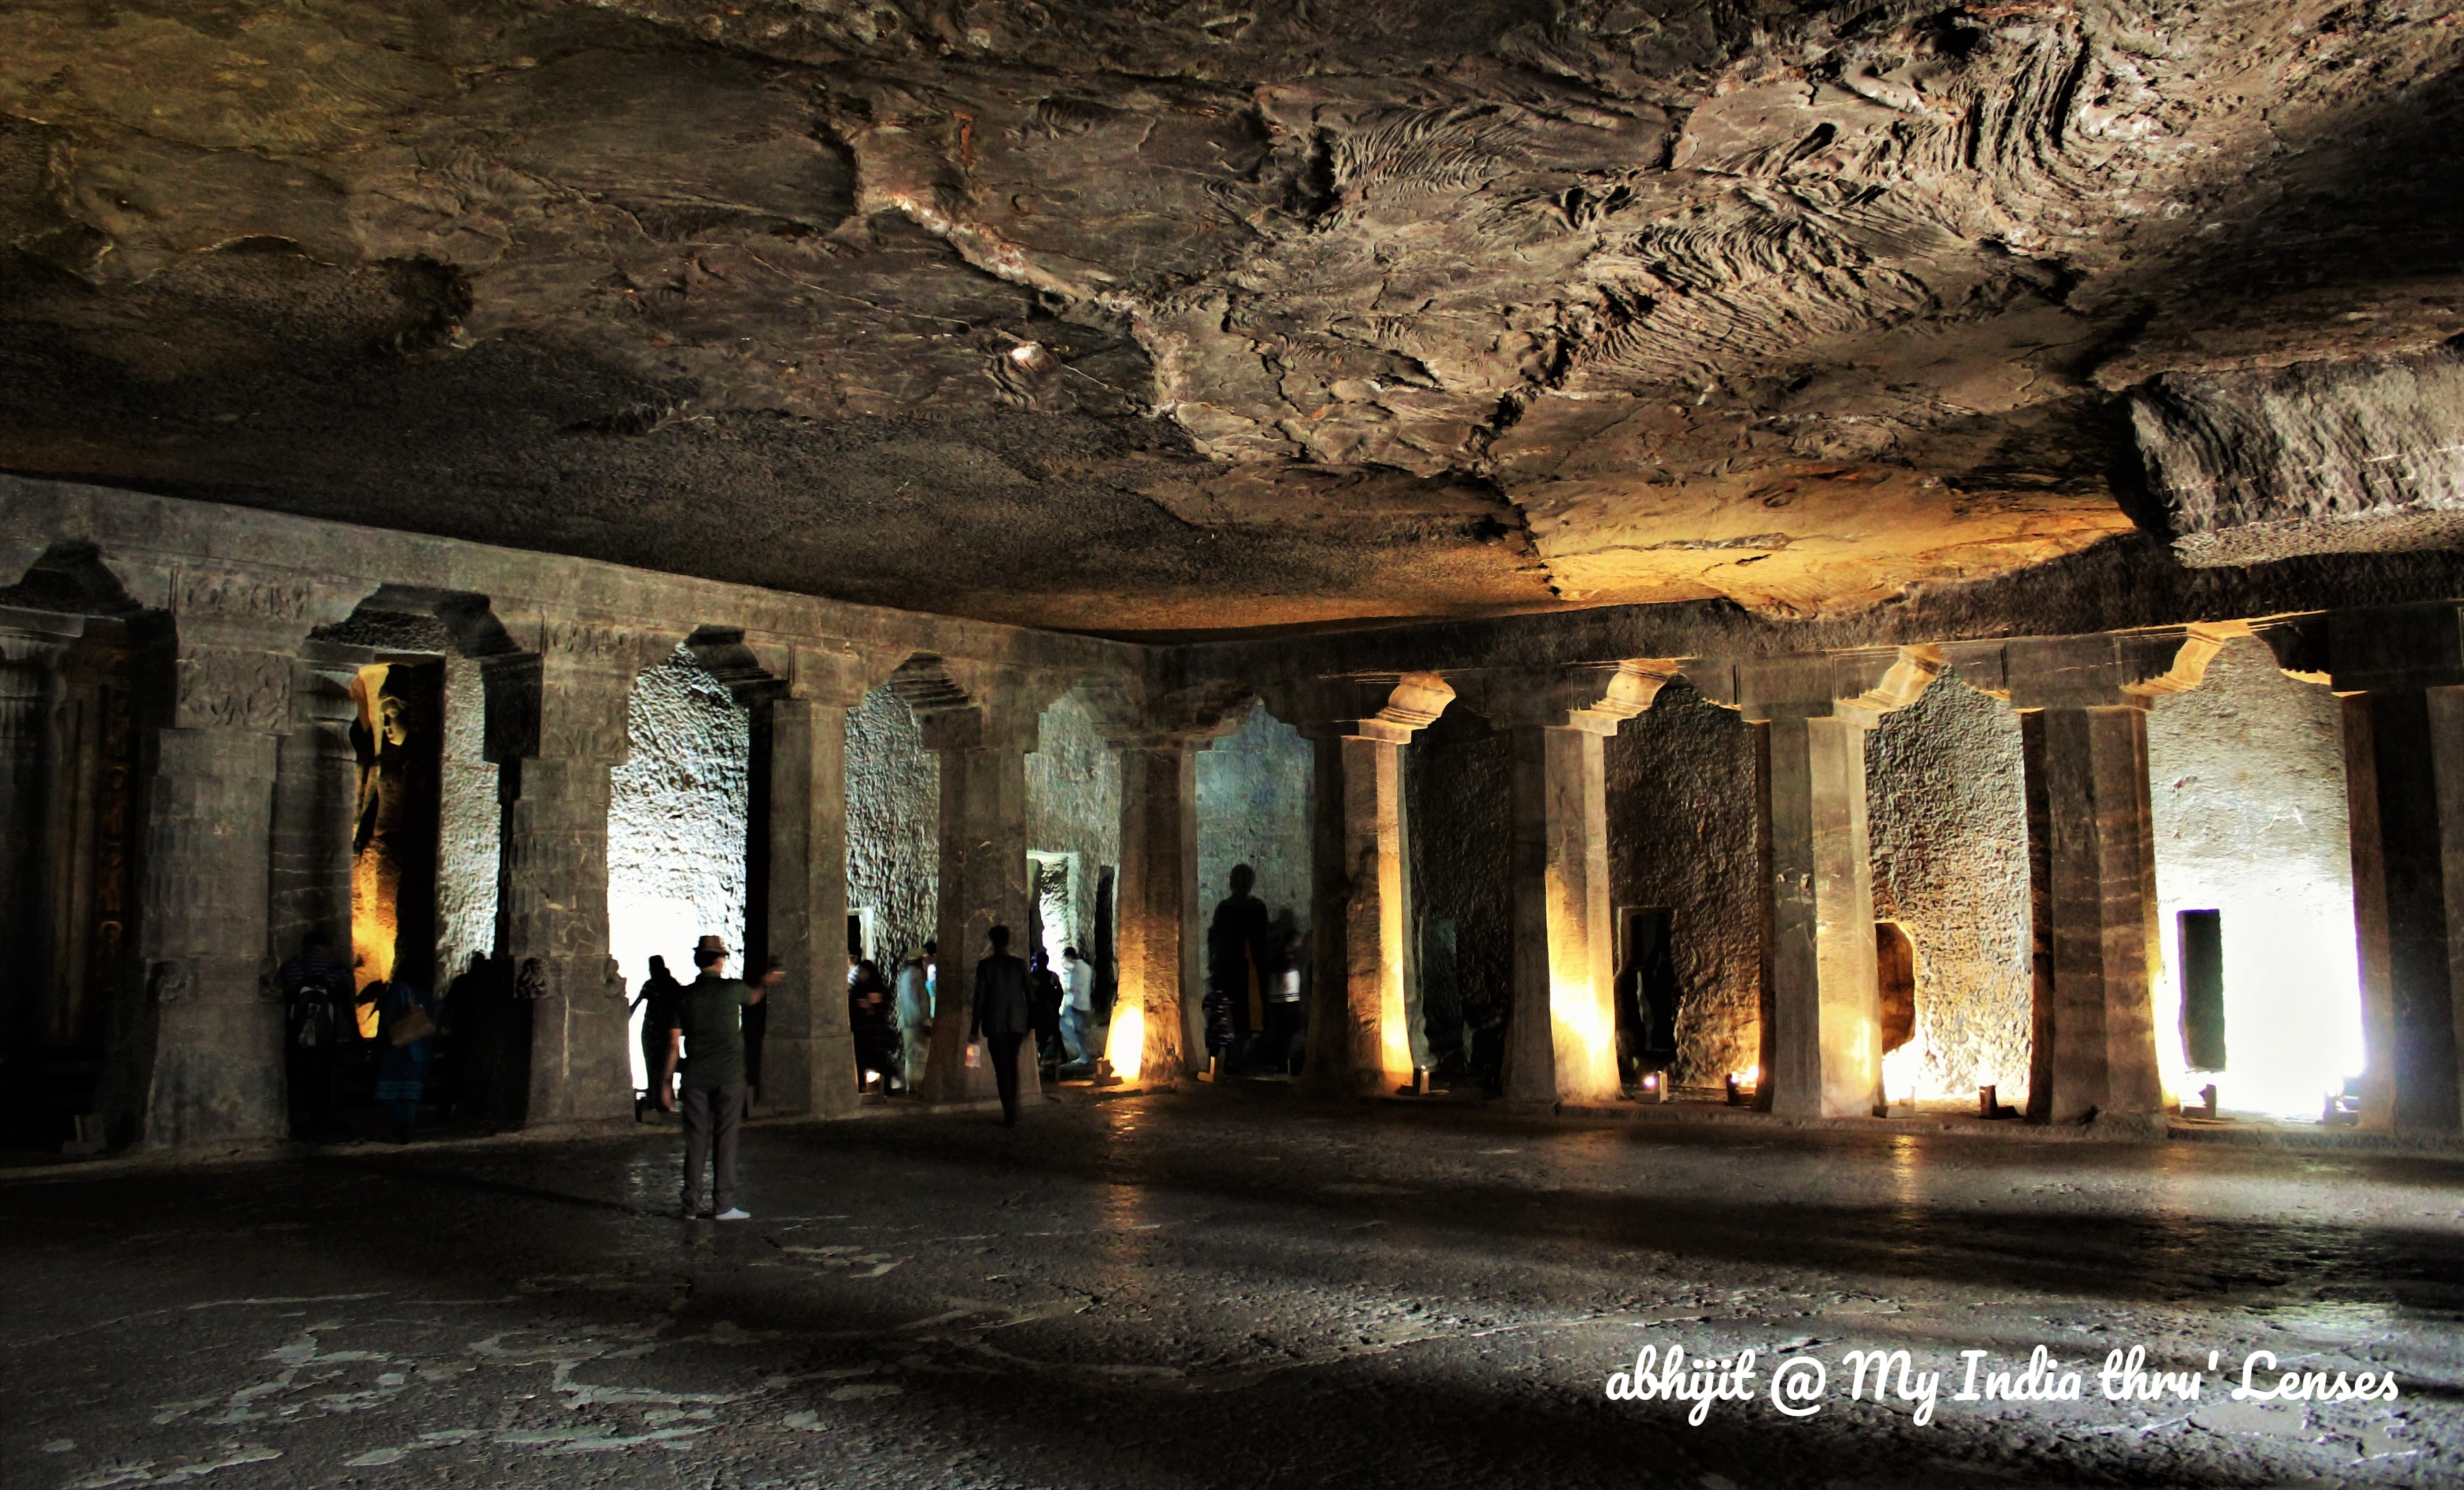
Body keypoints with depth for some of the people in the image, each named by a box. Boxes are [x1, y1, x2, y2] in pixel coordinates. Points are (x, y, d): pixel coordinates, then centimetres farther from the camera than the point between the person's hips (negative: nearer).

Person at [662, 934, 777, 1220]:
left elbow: (674, 1043, 3)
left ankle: (691, 1204, 11)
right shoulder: (733, 989, -2)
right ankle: (723, 1204, 1)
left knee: (696, 1142, 8)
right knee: (725, 1140, 1)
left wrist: (667, 1081, 8)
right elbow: (753, 997, 24)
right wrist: (766, 983, 45)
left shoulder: (685, 995, 3)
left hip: (696, 1078, 3)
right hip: (728, 1076, -3)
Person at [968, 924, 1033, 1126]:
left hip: (995, 1024, -3)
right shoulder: (1020, 965, 1)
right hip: (1018, 1024, 3)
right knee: (1012, 1066, 19)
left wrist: (975, 1028, 0)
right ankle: (1013, 1110, 21)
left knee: (1002, 1069, 0)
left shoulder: (985, 966, -5)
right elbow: (1029, 995, 3)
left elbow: (980, 998, -5)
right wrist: (1030, 1025, 11)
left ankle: (1010, 1116, -4)